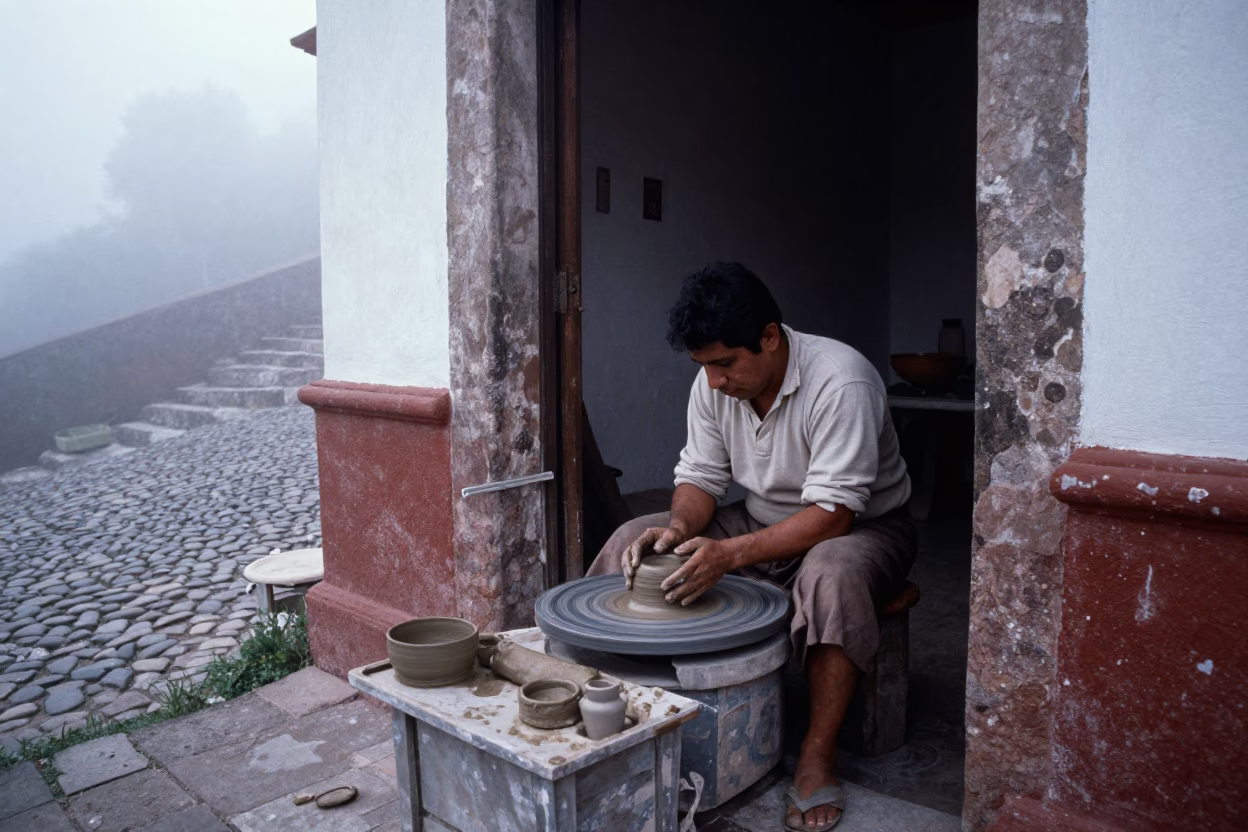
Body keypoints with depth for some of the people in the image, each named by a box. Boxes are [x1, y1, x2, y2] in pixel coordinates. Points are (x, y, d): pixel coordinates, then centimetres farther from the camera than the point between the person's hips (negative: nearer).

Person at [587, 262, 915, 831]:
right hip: (763, 524, 6)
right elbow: (700, 477, -3)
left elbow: (832, 516, -32)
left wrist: (729, 554, -40)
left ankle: (818, 758, -25)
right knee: (634, 539, -8)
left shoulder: (840, 381, -29)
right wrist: (680, 528, -25)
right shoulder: (715, 381, -9)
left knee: (833, 573, -41)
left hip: (861, 527, -5)